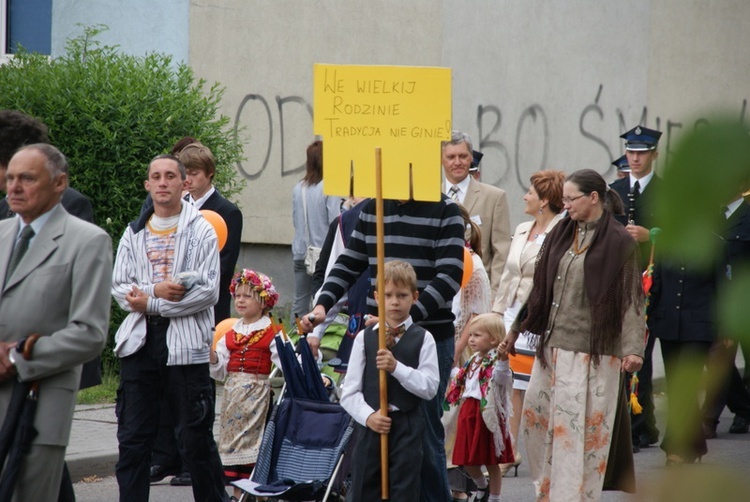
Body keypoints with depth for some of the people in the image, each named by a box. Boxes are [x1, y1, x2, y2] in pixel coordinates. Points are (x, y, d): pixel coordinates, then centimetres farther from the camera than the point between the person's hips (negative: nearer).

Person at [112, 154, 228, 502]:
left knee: (195, 440, 0)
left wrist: (150, 303, -10)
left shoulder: (201, 231, 1)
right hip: (139, 342, 4)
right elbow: (119, 289, 6)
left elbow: (209, 291, -8)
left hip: (186, 344, -4)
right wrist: (156, 290, -13)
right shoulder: (133, 234, 13)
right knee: (132, 439, 3)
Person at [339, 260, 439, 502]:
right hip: (370, 426, 2)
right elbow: (349, 392, 2)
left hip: (407, 428, -2)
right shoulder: (365, 338, 4)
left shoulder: (423, 339, 2)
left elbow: (430, 387, -8)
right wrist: (368, 416, -14)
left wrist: (397, 367, -20)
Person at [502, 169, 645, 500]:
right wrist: (516, 329, 18)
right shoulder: (561, 234, 10)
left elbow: (630, 298, -10)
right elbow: (540, 287, 17)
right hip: (553, 342, 6)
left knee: (585, 424, -2)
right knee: (535, 415, 7)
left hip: (593, 348, -6)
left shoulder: (618, 242, -7)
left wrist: (633, 348, -19)